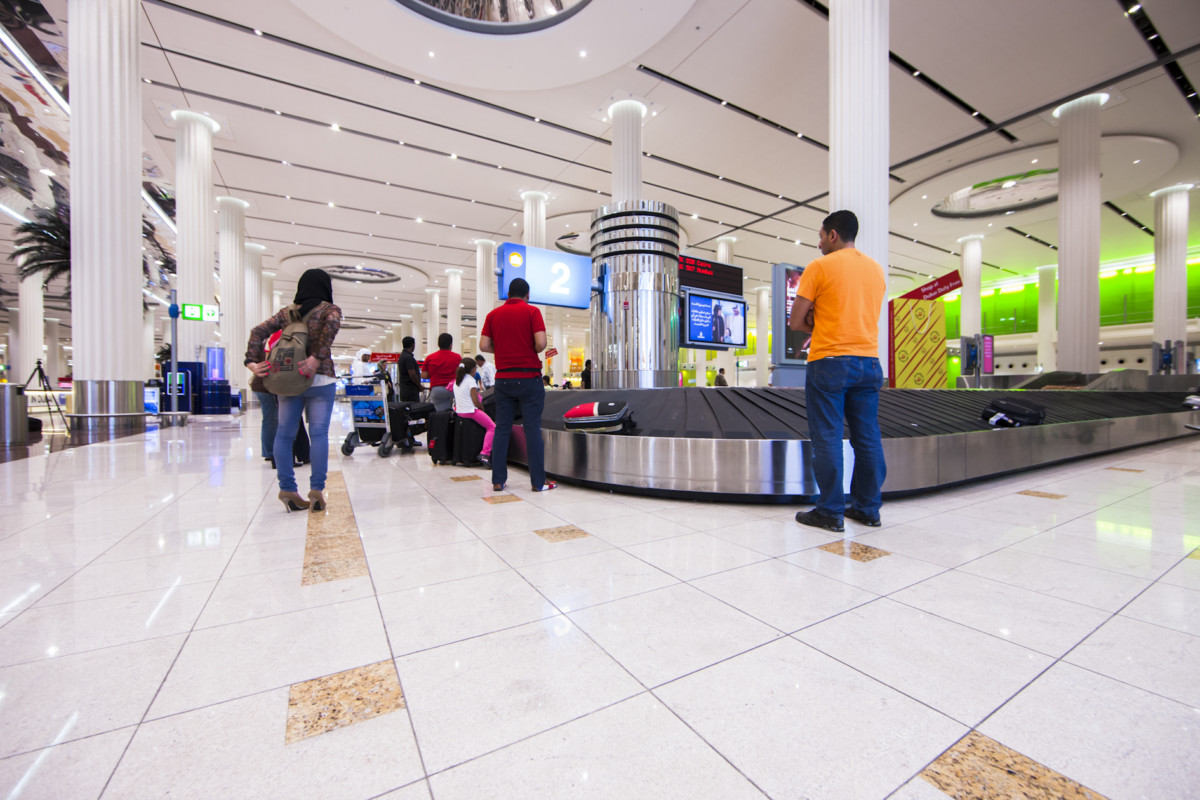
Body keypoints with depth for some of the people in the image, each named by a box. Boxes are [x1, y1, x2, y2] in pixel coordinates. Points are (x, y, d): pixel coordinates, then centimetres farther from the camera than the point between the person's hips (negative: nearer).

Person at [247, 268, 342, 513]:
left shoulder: (287, 312, 15)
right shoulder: (329, 309, 2)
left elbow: (259, 331, 5)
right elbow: (332, 324, -20)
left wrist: (253, 361, 0)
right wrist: (317, 357, -19)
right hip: (320, 379, -4)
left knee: (284, 433, 9)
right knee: (319, 433, -2)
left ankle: (287, 488, 8)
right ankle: (317, 489, -4)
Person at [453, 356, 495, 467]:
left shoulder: (456, 381, 13)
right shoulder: (471, 381, -12)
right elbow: (476, 402, -16)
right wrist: (482, 408, 4)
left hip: (459, 412, 9)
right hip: (470, 412, -9)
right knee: (492, 427, -7)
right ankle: (485, 453, -19)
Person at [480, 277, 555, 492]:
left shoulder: (493, 314, 9)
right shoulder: (532, 311, -2)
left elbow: (484, 345, 2)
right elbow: (541, 343, -13)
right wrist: (532, 352, 7)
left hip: (503, 378, 4)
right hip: (528, 377, -3)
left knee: (502, 429, 8)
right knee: (532, 429, 0)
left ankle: (498, 480, 10)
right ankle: (538, 481, 3)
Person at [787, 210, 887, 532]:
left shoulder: (819, 267, -4)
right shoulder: (877, 269, 15)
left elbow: (796, 322, -6)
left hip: (829, 363, -6)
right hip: (869, 361, 6)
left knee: (827, 438, -1)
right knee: (868, 438, 9)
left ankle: (831, 512, 4)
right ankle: (868, 508, 19)